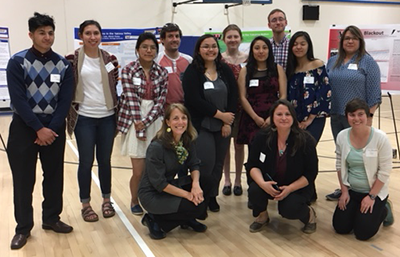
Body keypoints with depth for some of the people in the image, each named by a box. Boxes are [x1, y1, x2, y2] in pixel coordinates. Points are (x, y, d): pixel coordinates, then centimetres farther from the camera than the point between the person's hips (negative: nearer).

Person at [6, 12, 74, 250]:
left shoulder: (63, 64, 2)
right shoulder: (18, 62, -6)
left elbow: (65, 100, -1)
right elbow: (18, 99, -12)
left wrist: (51, 128, -11)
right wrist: (39, 128, -17)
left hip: (54, 128, 3)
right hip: (24, 127, -3)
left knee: (54, 175, 10)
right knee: (23, 178, 3)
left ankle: (51, 218, 27)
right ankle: (23, 228, 16)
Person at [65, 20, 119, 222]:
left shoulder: (110, 59, 4)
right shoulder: (72, 59, -5)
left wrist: (118, 110, 7)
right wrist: (69, 112, -4)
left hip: (107, 117, 3)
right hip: (84, 118, -2)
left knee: (105, 160, 11)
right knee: (86, 161, 5)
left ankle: (106, 200, 26)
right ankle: (85, 204, 20)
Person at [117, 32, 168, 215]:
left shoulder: (162, 72, 5)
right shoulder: (128, 70, -3)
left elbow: (161, 101, -1)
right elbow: (131, 99, -9)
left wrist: (145, 122, -13)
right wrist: (139, 128, -13)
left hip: (155, 121, 3)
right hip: (134, 121, -2)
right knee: (139, 171, -2)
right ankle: (134, 201, 24)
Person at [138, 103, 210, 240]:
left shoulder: (187, 141, -4)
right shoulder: (156, 147, -25)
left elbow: (194, 165, -3)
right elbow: (158, 183, -24)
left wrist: (196, 184, -25)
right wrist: (187, 194, -24)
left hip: (170, 186, 7)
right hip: (152, 194, -7)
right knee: (196, 206, -21)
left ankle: (187, 220, 8)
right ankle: (154, 220, -3)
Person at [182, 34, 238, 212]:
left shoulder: (225, 70, 8)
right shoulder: (192, 72, -5)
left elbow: (233, 97, 4)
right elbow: (194, 100, -14)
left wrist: (227, 123, -7)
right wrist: (220, 115, -12)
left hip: (223, 126, 4)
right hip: (201, 126, -4)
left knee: (218, 164, 7)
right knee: (206, 163, -10)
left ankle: (212, 196, 25)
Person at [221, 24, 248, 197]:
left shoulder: (248, 59, 3)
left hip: (242, 107, 1)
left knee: (239, 144, 8)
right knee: (224, 144, 7)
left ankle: (238, 180, 21)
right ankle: (227, 180, 21)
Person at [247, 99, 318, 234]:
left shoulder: (306, 140, -17)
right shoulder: (262, 137, -11)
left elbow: (311, 173, -12)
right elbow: (252, 165, -7)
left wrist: (289, 189, -25)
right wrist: (262, 183, -27)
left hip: (297, 187, -2)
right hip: (269, 184, 3)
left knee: (288, 209, -29)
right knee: (254, 190, -27)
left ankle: (309, 215, 8)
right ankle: (262, 216, 7)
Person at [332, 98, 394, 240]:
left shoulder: (380, 138, -21)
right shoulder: (342, 136, -8)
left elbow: (385, 171, -16)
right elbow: (340, 166, 2)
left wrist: (371, 196, -15)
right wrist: (344, 191, -2)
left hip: (375, 192, -4)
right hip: (351, 190, 4)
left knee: (362, 232, -8)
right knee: (340, 227, -1)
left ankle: (383, 210, 19)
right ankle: (357, 211, 27)